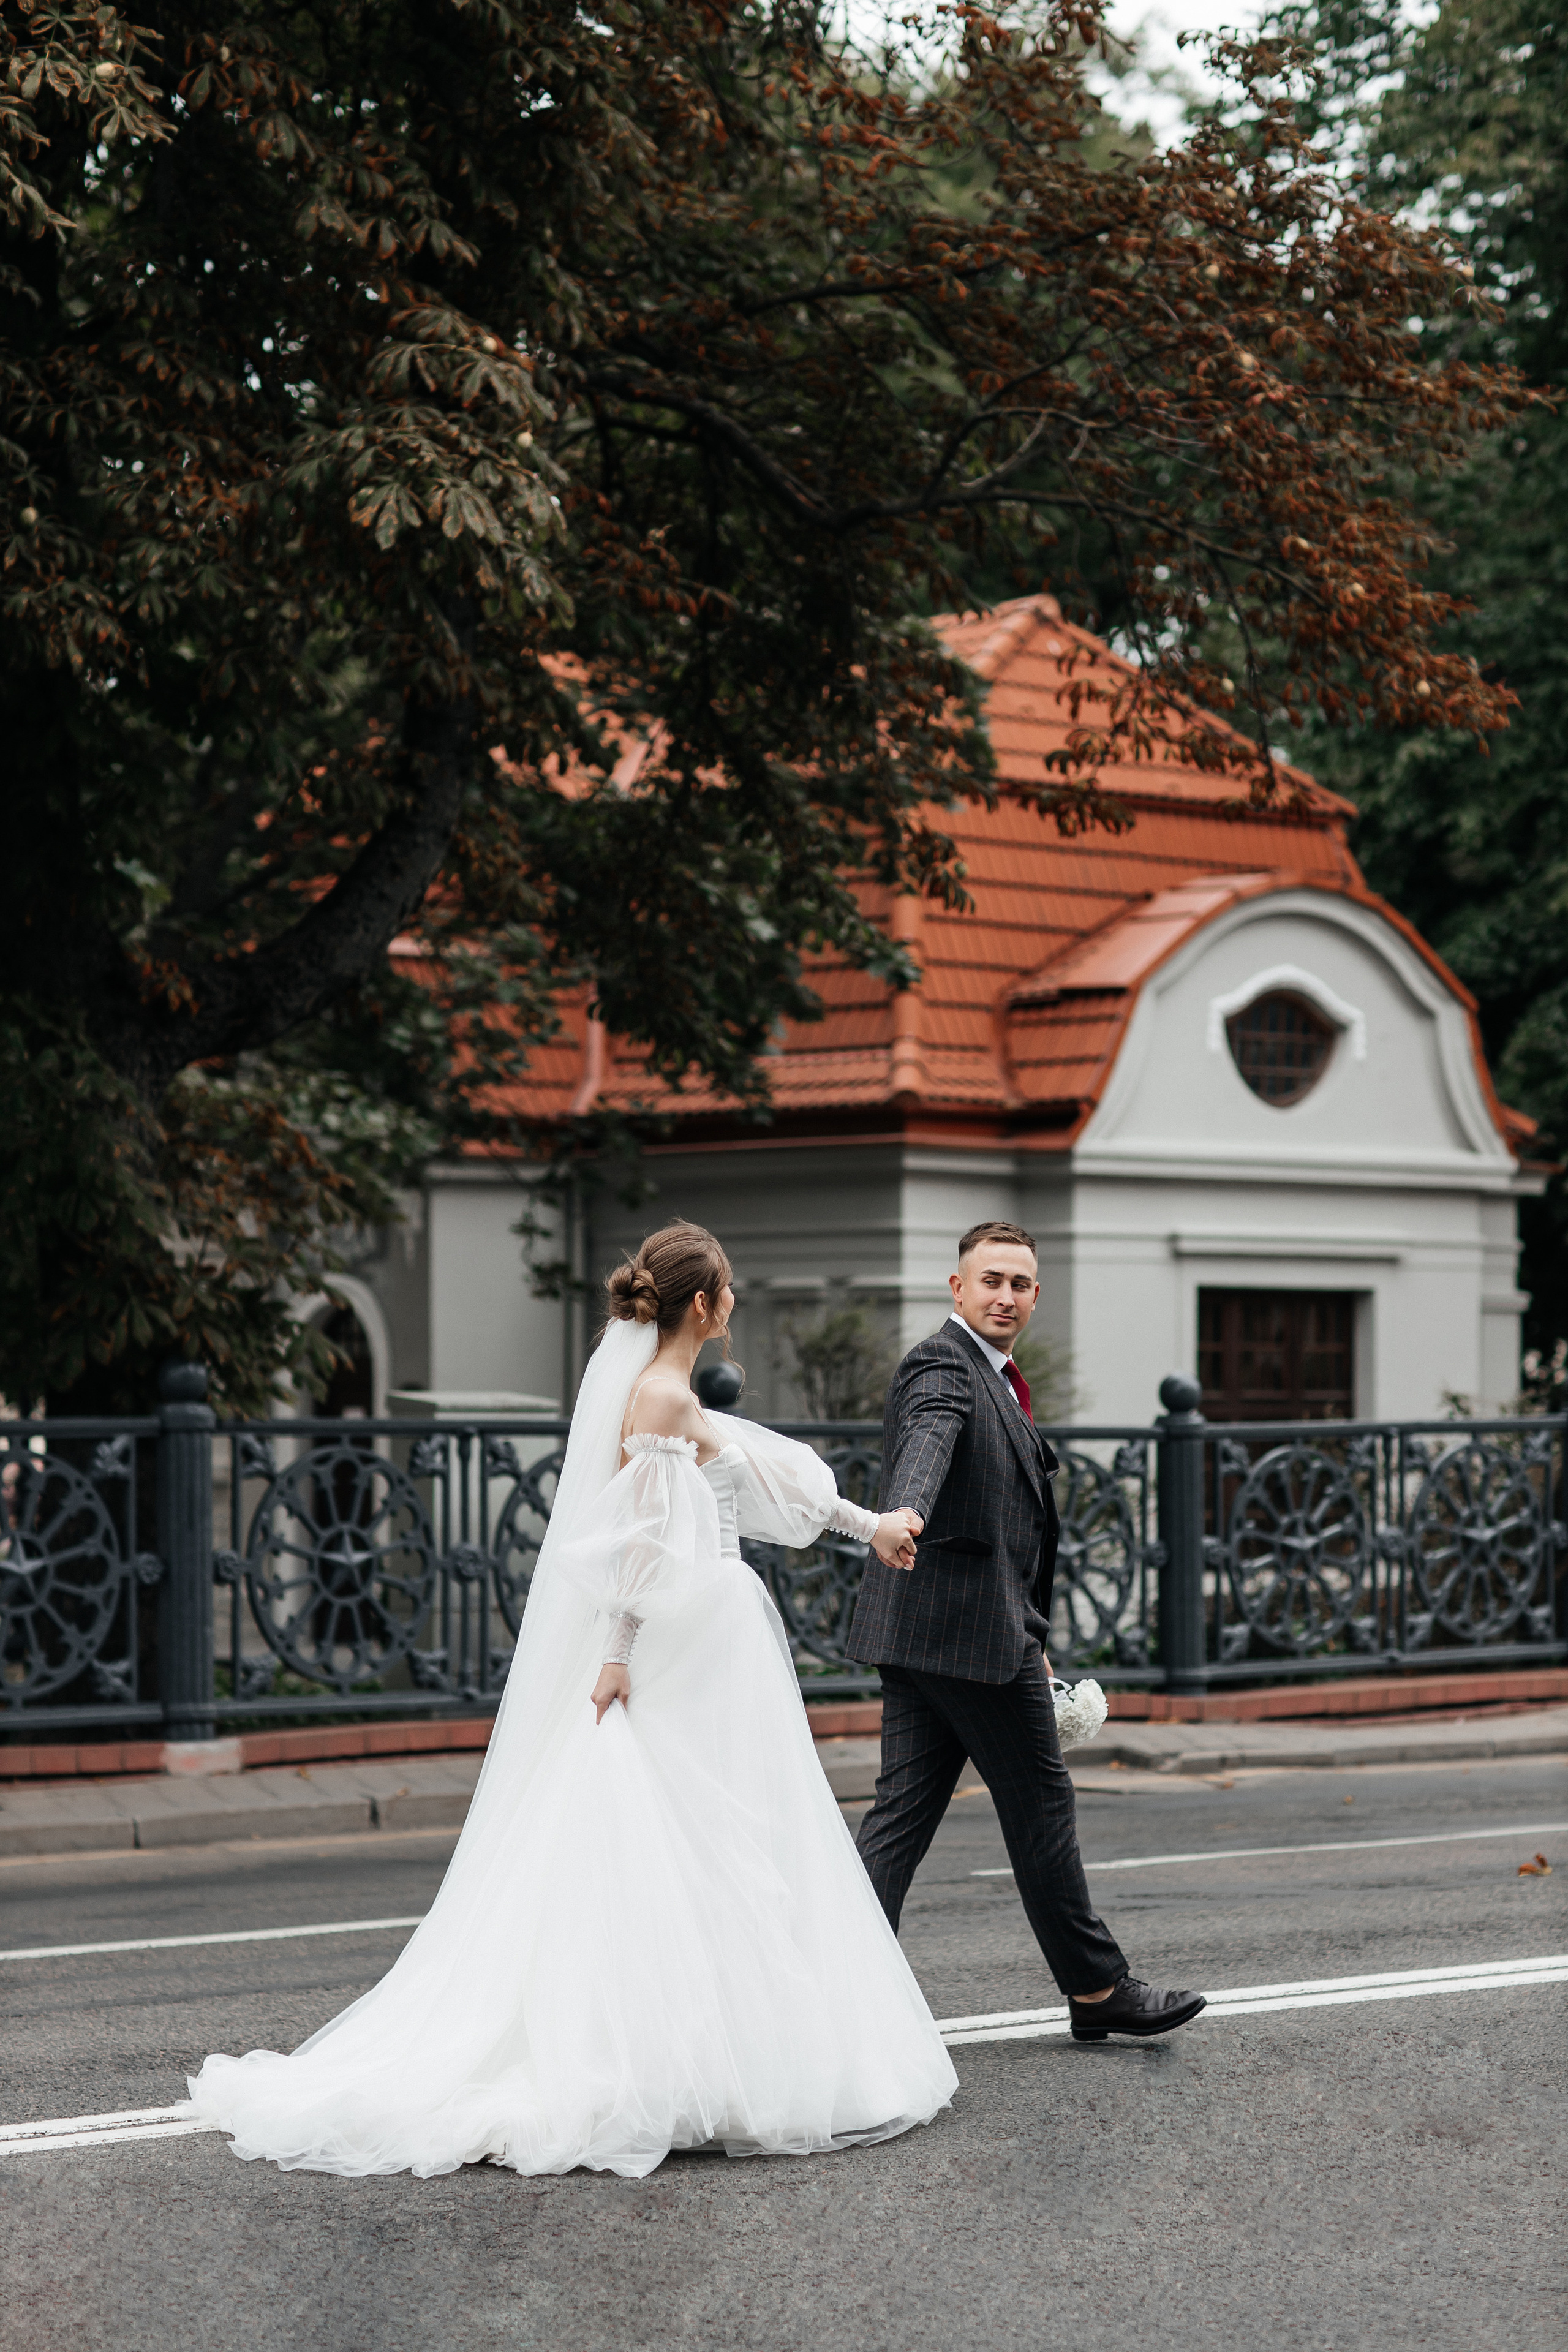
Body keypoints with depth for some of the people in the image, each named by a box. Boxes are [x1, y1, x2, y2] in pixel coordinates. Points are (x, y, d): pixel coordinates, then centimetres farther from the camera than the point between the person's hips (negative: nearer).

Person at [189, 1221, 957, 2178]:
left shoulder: (679, 1400, 15)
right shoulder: (661, 1399, -14)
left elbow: (764, 1471, 26)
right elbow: (640, 1540, -18)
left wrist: (867, 1524, 33)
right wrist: (617, 1658, -20)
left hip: (709, 1643, 10)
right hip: (686, 1658, -10)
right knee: (699, 1859, -7)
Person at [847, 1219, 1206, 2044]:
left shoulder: (996, 1381, 22)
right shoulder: (942, 1365, -10)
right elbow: (927, 1443, -33)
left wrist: (1031, 1640, 29)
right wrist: (904, 1516, -53)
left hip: (918, 1634, 10)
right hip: (969, 1631, -10)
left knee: (903, 1809, 4)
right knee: (1041, 1806, 2)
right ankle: (1097, 1989, 13)